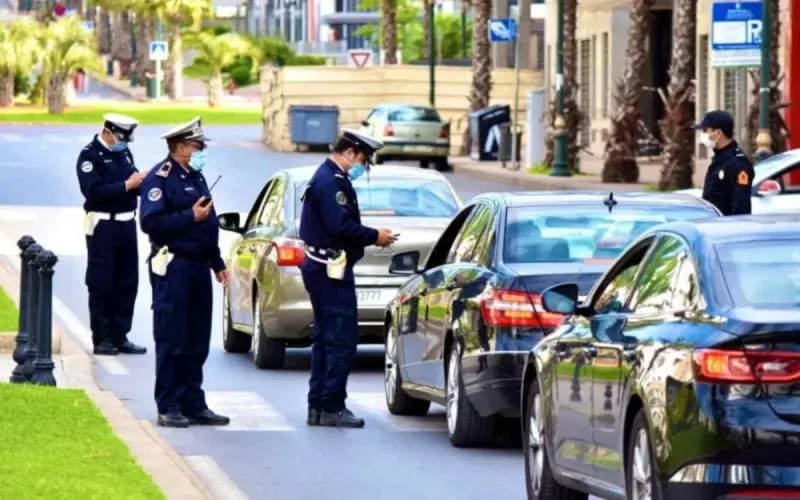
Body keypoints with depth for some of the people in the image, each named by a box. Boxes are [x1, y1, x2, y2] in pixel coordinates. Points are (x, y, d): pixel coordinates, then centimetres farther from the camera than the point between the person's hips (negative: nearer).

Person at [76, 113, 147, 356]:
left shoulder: (124, 152, 13)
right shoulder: (90, 156, -10)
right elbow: (93, 192, -21)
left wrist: (141, 181, -7)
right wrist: (127, 185, -22)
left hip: (126, 224, 7)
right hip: (103, 225, -7)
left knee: (127, 283, 8)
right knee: (101, 284, -1)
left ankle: (120, 336, 15)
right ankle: (102, 339, 4)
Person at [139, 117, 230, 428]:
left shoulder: (196, 177, 18)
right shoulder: (160, 178, -10)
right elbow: (151, 222, -20)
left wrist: (217, 263, 21)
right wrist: (190, 216, -19)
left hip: (198, 266, 9)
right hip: (173, 266, -9)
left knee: (197, 342, 11)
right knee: (172, 341, -5)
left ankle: (194, 405, 17)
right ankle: (168, 408, -1)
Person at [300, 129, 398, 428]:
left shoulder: (327, 178, 19)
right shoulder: (332, 182, -15)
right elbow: (341, 226, -24)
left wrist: (370, 237, 9)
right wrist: (374, 237, -13)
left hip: (321, 268, 11)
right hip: (332, 269, -11)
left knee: (325, 338, 13)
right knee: (341, 340, -9)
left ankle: (317, 407, 16)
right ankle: (332, 407, -9)